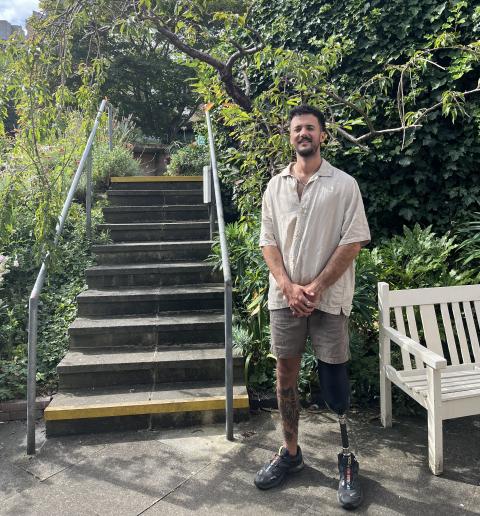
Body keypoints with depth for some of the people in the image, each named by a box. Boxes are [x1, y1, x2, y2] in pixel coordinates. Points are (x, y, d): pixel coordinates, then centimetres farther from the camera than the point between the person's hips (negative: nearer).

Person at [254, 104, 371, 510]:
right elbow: (268, 241, 5)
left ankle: (348, 461, 22)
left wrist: (316, 288, -12)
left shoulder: (344, 184, -2)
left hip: (329, 298, -3)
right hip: (285, 297, 4)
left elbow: (353, 241, -7)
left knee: (335, 381, 4)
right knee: (286, 376, 10)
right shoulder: (275, 186, 8)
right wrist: (288, 287, -8)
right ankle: (291, 453, 28)